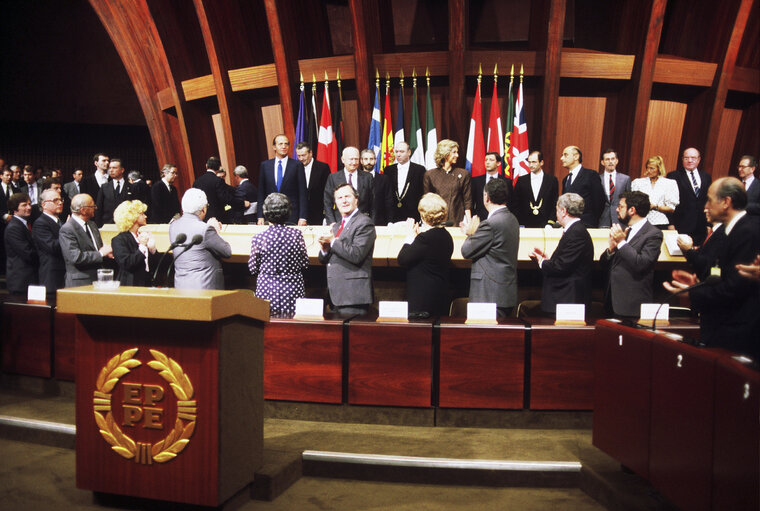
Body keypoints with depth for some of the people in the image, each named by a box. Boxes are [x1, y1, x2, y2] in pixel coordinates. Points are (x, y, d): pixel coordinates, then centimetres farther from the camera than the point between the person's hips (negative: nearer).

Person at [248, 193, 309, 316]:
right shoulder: (296, 234, -5)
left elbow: (253, 269, 0)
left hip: (267, 293, -1)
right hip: (293, 291, 1)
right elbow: (305, 264, 3)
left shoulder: (258, 238, -9)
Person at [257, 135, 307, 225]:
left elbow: (302, 194, -1)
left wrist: (302, 217, -8)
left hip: (292, 218, -2)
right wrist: (260, 216, 2)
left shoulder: (297, 165, 2)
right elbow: (261, 193, 10)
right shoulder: (265, 165, 9)